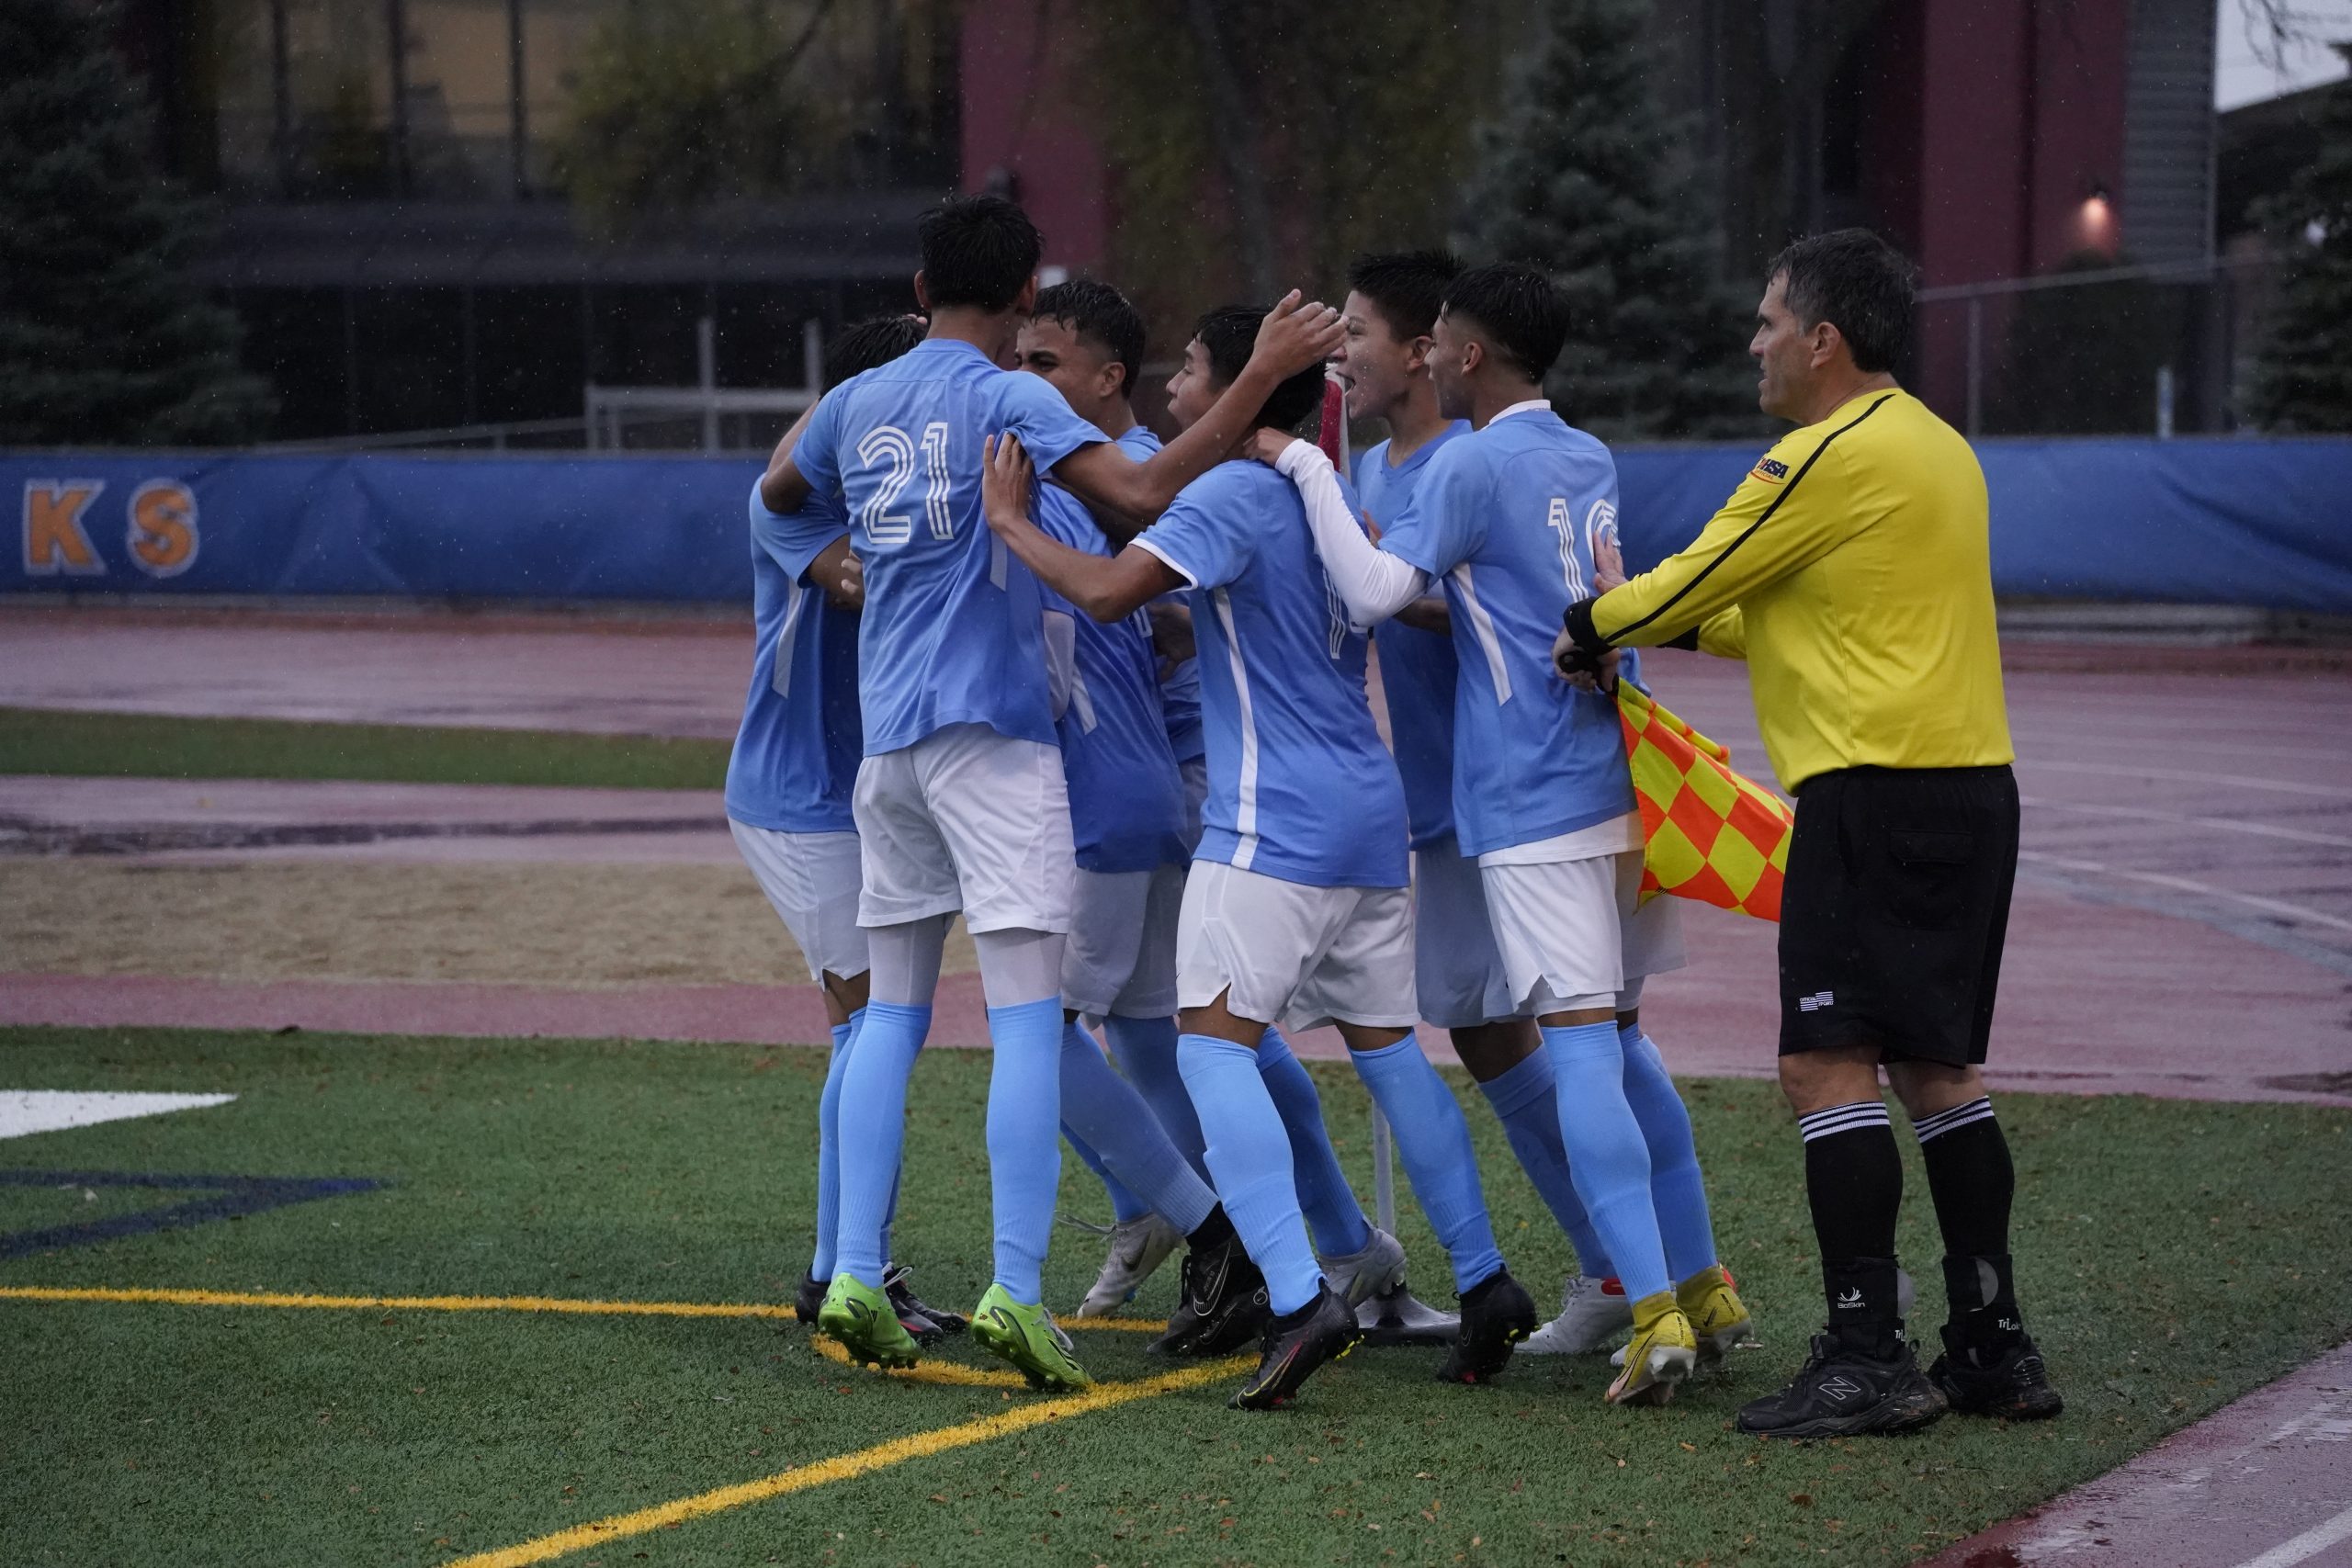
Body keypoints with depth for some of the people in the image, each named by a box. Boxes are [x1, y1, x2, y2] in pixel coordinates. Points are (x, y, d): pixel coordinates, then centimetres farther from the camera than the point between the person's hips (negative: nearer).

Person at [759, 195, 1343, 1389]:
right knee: (1027, 1013, -8)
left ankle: (855, 1277, 6)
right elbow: (1145, 492, -21)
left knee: (892, 1009, 12)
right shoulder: (1006, 400, -8)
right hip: (991, 725, -6)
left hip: (887, 732, 6)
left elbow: (776, 491, 30)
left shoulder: (854, 404, 11)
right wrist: (1260, 379, -19)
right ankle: (1015, 1291, -16)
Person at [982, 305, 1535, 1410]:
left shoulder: (1229, 493, -11)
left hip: (1275, 823, -9)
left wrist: (1010, 524, -8)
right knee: (1386, 1046, 16)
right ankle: (1484, 1280, 17)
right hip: (1368, 817, 9)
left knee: (1214, 1040, -10)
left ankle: (1299, 1297, -23)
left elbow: (1107, 590, -23)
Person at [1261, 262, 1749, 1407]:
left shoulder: (1473, 465, -10)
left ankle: (1655, 1313, -18)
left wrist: (1303, 466, -10)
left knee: (1578, 1045, -11)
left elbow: (1375, 591, -17)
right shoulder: (1589, 464, 16)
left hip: (1531, 805, -8)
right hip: (1608, 785, 8)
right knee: (1612, 1038, 17)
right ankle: (1702, 1288, 19)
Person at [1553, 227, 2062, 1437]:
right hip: (1971, 785, 10)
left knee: (1827, 1065, -9)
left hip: (1877, 788, -10)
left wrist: (1591, 628, 14)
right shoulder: (1935, 447, 18)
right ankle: (1993, 1347, 14)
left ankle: (1867, 1358, -12)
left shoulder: (1832, 456, -12)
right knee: (1935, 1068, 14)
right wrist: (1660, 625, 21)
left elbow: (1691, 583, -4)